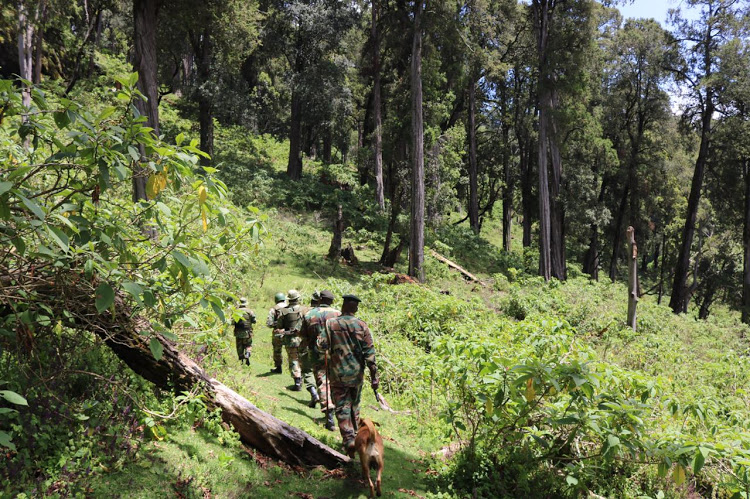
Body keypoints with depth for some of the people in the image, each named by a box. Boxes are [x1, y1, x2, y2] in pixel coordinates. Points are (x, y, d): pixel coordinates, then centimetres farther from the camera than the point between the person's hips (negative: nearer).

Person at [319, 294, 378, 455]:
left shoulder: (331, 324, -7)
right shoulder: (362, 325, -4)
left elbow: (322, 345, -10)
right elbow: (369, 352, -6)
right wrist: (374, 376, -3)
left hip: (338, 373, -2)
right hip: (357, 373, 2)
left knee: (342, 408, 2)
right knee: (354, 405, 20)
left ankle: (349, 440, -11)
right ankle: (354, 435, 30)